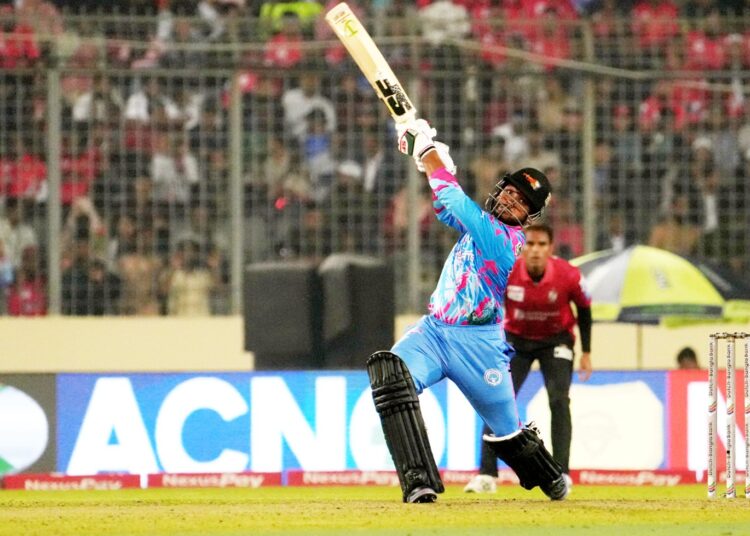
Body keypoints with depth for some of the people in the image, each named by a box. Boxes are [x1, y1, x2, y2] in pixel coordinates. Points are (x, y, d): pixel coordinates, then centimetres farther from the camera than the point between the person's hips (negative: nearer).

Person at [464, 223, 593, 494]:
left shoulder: (569, 275, -23)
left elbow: (584, 309, -4)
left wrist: (586, 353, 0)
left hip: (556, 341, -1)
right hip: (516, 339, 1)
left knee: (559, 401, -16)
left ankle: (561, 474, -12)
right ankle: (487, 474, -3)